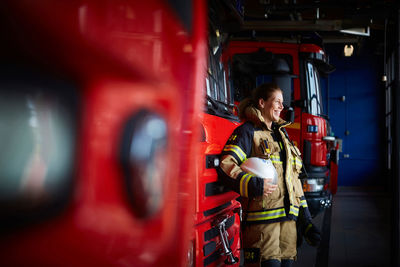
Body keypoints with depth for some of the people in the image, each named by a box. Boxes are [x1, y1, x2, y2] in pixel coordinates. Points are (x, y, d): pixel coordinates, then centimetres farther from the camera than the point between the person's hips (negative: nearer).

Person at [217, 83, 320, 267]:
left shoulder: (282, 134, 23)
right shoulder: (248, 132, -1)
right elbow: (225, 166, -14)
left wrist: (305, 218, 19)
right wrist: (253, 185, -26)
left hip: (288, 216, 7)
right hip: (262, 216, -7)